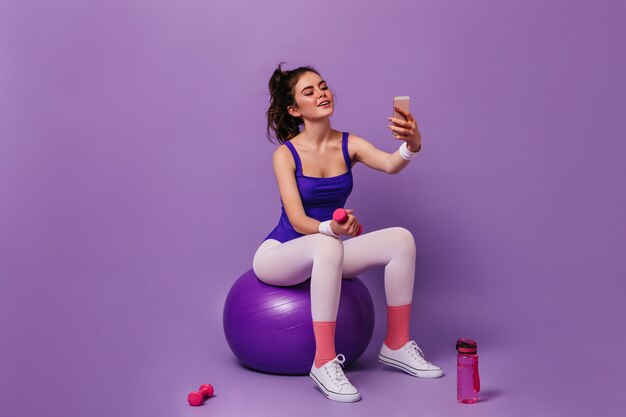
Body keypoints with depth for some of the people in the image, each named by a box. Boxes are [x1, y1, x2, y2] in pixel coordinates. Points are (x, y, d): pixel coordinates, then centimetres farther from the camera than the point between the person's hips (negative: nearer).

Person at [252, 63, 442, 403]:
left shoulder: (349, 145, -4)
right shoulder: (286, 154, -14)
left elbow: (390, 165, -24)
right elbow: (297, 220, -22)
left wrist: (411, 145, -47)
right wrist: (330, 228, -44)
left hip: (324, 251, 5)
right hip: (279, 255, -5)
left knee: (400, 239, -16)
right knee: (328, 246, -38)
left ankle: (397, 345, -5)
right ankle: (324, 363, -32)